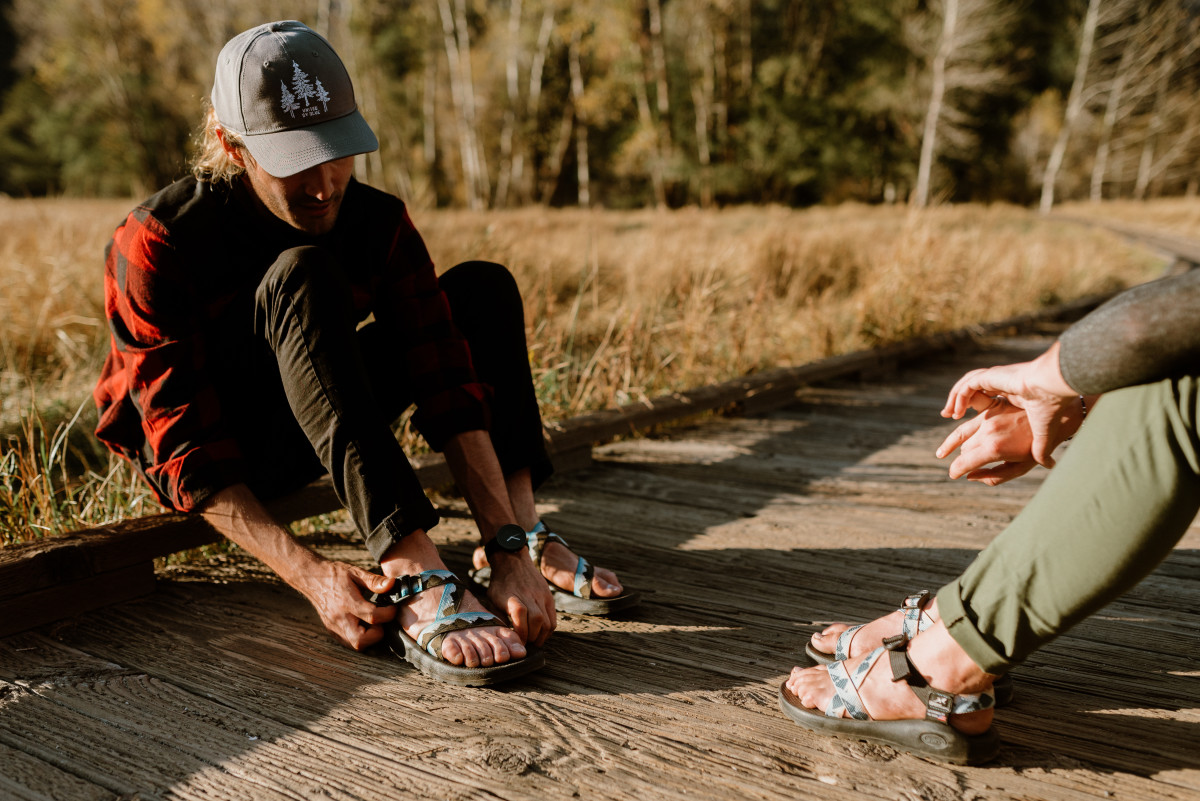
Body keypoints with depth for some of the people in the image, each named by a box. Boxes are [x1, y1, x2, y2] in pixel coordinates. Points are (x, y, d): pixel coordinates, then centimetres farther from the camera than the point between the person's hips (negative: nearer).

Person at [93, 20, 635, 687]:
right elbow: (190, 456, -29)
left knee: (482, 287, -10)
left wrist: (509, 548, -34)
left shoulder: (378, 221, -15)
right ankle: (414, 581, -45)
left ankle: (525, 532, -21)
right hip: (208, 460, -5)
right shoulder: (157, 245, -26)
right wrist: (310, 574, -42)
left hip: (309, 442, 5)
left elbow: (446, 387, -23)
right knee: (300, 277, -36)